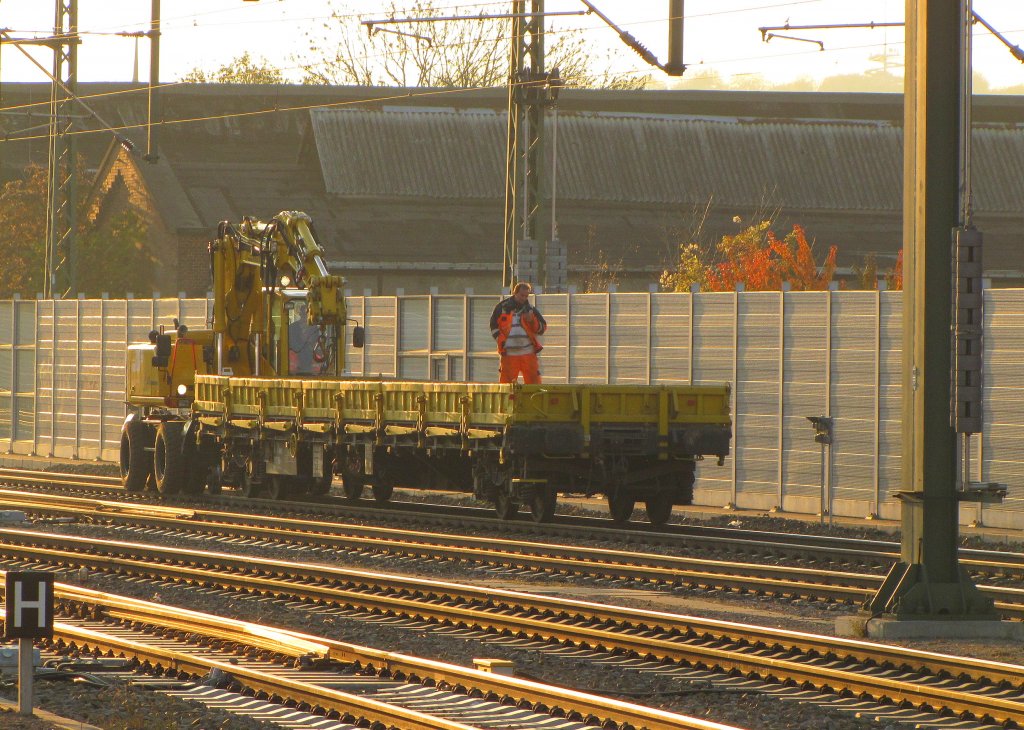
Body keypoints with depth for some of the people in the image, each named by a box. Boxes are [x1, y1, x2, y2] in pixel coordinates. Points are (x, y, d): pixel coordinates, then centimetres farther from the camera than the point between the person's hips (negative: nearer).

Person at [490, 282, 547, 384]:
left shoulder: (531, 309, 9)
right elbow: (494, 326, 10)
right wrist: (501, 340, -3)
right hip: (509, 352, -1)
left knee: (534, 381, -4)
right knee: (506, 381, -1)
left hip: (528, 353, 1)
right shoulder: (503, 307, 6)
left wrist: (532, 321, -9)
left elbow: (542, 328, 9)